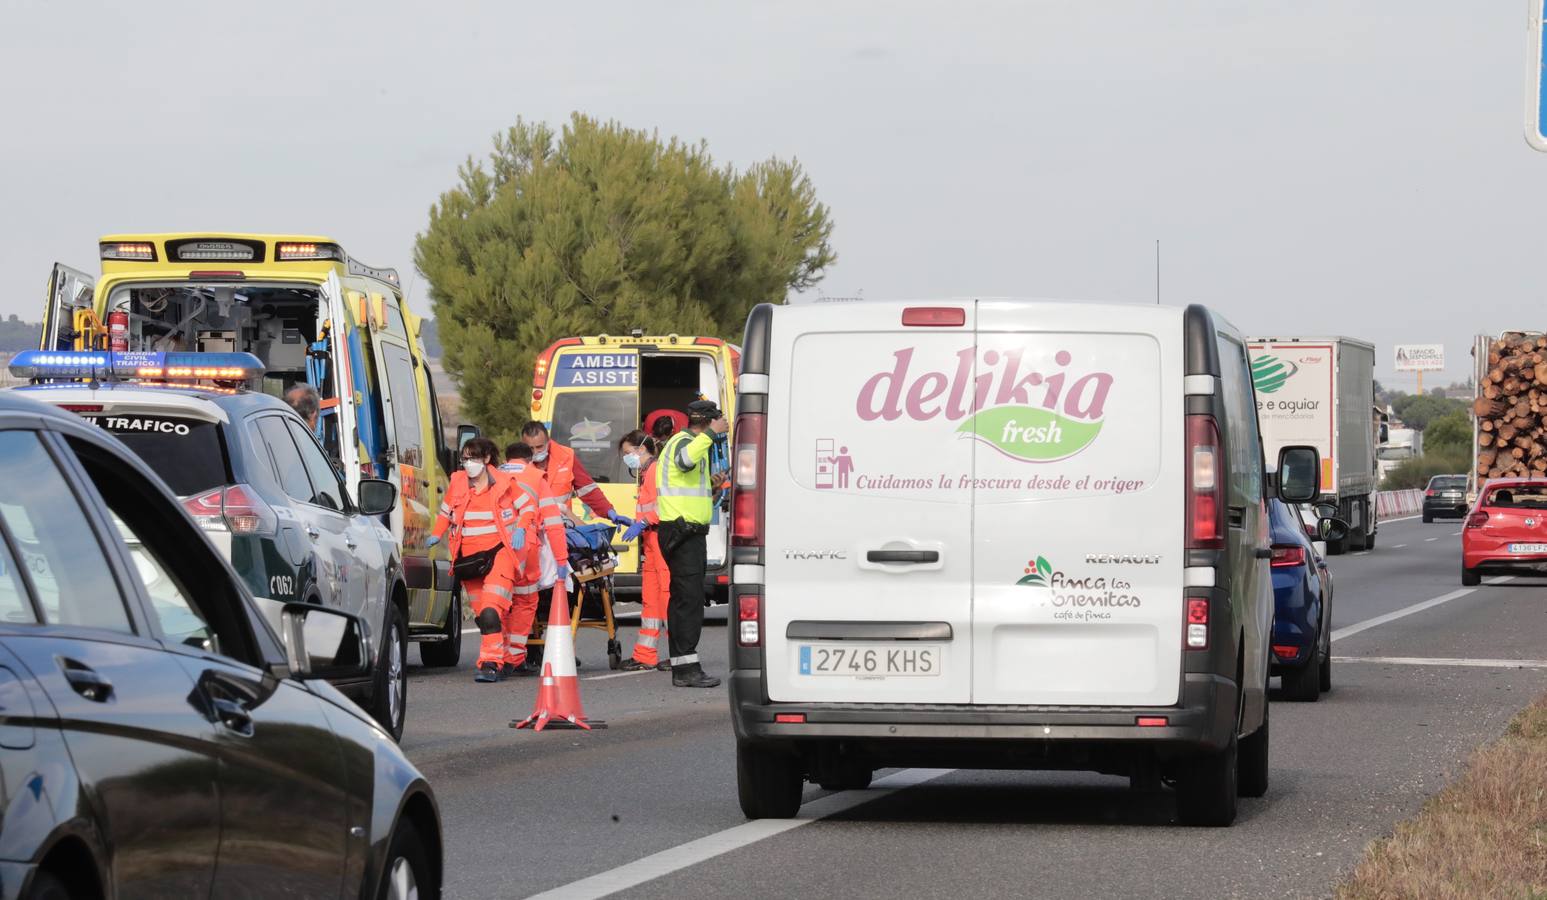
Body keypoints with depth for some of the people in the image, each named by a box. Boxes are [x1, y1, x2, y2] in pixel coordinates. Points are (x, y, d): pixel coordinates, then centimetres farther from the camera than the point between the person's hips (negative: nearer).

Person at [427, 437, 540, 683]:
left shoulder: (504, 483, -1)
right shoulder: (457, 484, 7)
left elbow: (528, 507, 8)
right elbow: (445, 512, 23)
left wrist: (520, 529, -8)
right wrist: (436, 535, 12)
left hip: (499, 550, -4)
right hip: (468, 556, 4)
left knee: (492, 610, -21)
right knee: (481, 613, 4)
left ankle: (490, 663, -25)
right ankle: (509, 659, 15)